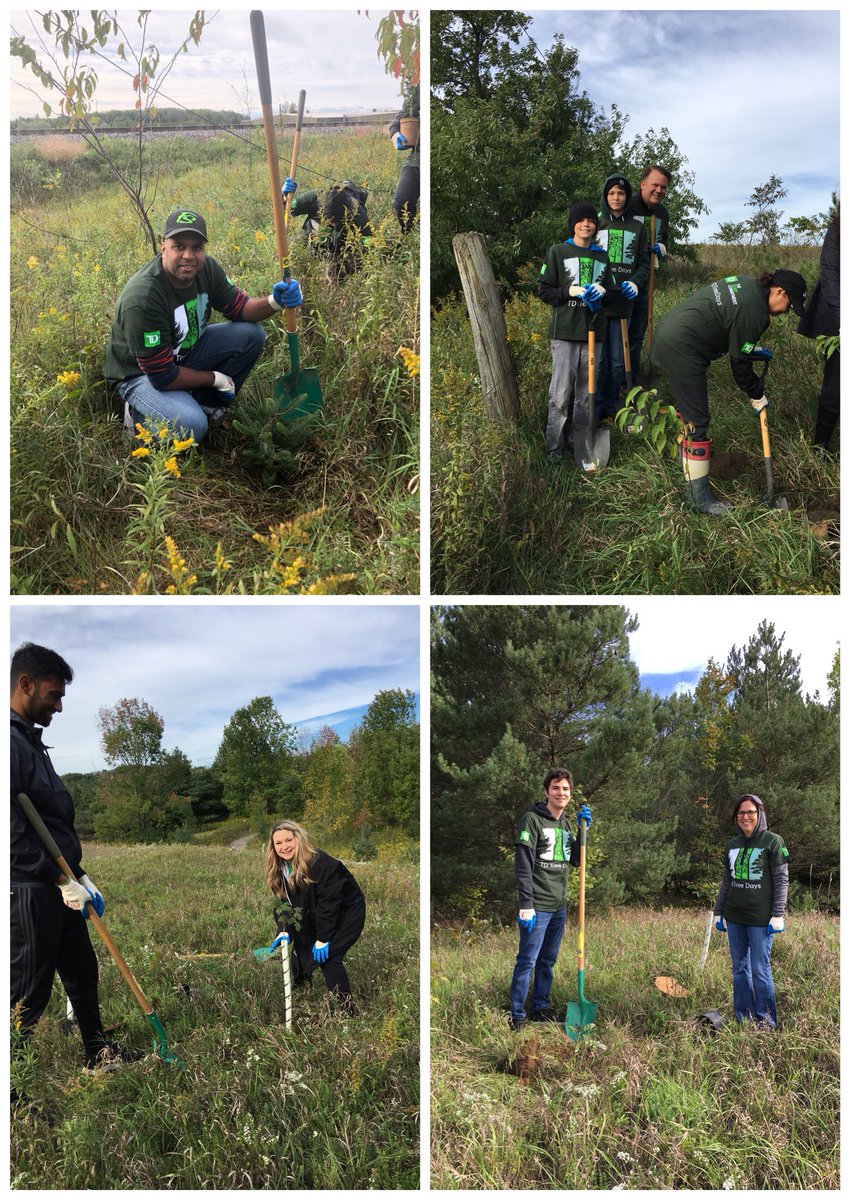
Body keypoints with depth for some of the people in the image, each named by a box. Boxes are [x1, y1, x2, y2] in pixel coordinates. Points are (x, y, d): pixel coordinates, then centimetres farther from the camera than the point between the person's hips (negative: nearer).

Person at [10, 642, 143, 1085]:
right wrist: (61, 881, -18)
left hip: (55, 886, 10)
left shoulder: (31, 741, 15)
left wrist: (80, 876, 15)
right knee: (29, 991, -2)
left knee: (82, 968, 22)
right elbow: (12, 834, -23)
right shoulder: (11, 742, -18)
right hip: (27, 890, -10)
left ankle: (97, 1050, 39)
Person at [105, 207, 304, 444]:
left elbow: (239, 307, 1)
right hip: (141, 373, -7)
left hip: (185, 351, 8)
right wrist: (215, 378, -16)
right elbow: (161, 376, -29)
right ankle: (139, 415, -1)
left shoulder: (205, 269, -13)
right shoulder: (142, 299, -33)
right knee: (191, 425, -34)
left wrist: (274, 302, -22)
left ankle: (206, 403, 6)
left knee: (250, 334, -9)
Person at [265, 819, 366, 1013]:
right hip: (317, 916, 8)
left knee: (327, 957, -19)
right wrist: (284, 931, -21)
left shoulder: (319, 863, -30)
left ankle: (347, 1010, -12)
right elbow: (286, 904, -4)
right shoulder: (280, 870, -6)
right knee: (300, 952, 8)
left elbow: (329, 902, -28)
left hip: (347, 912, -8)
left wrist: (323, 938, -24)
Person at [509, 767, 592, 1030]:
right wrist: (526, 905, -19)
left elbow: (575, 860, 16)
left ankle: (541, 1007, 26)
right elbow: (523, 864, -15)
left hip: (559, 906, 7)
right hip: (538, 906, -7)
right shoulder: (532, 819, -10)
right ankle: (517, 1016, 2)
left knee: (548, 960, 15)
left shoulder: (565, 823, 14)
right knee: (527, 961, -4)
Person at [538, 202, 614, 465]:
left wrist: (602, 292, -1)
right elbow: (544, 290, 1)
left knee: (587, 393, 9)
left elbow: (609, 291, 22)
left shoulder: (602, 256, 15)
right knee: (560, 394, -5)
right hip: (565, 331, -4)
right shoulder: (557, 252, 3)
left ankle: (579, 442, 20)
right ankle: (554, 448, 2)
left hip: (593, 331, 4)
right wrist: (569, 291, -14)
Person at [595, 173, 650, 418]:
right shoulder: (595, 224, 5)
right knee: (598, 357, -2)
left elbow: (644, 263, 11)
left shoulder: (636, 227, 11)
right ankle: (596, 406, 9)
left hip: (623, 301, 2)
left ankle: (612, 404, 18)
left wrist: (635, 282, -10)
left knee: (618, 359, 6)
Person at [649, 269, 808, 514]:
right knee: (698, 420, -6)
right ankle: (701, 498, -1)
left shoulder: (746, 283, 10)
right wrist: (757, 395, 5)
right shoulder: (753, 311, -18)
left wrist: (753, 348, 20)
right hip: (681, 349, -11)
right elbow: (740, 364, -10)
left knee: (687, 403, 29)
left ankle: (686, 454, 52)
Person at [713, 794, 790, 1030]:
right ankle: (743, 1020, 16)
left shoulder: (773, 841, -3)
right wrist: (718, 912, 15)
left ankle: (766, 1023, 9)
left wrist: (778, 915, -11)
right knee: (739, 969, 8)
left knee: (760, 970, -3)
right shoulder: (732, 845, 12)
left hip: (761, 919, -5)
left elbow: (781, 880, -5)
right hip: (734, 918, 5)